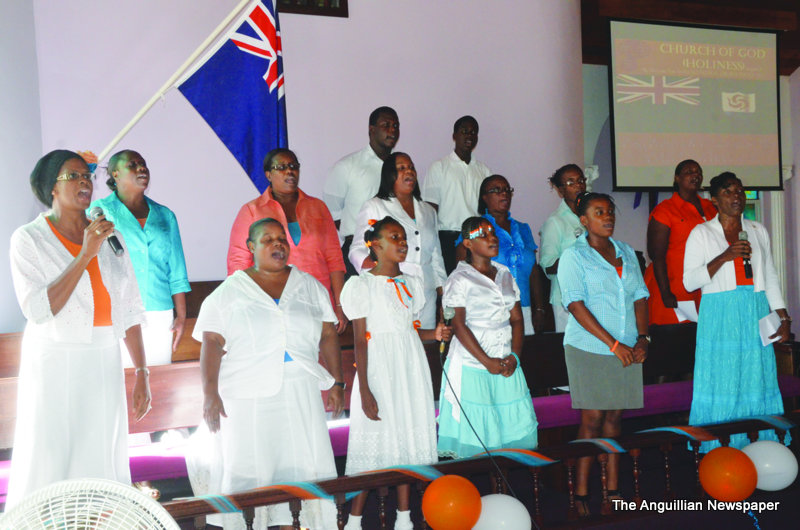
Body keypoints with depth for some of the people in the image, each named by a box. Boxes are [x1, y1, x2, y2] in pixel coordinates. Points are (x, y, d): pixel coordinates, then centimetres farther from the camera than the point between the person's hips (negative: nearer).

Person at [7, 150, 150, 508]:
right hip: (55, 364, -4)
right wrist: (85, 255, -19)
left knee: (103, 459, 6)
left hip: (104, 364, 4)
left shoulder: (109, 236, 9)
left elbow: (130, 311, 10)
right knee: (49, 462, -2)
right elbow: (38, 310, -16)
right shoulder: (29, 239, -4)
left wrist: (142, 374, 7)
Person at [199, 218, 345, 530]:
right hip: (249, 396, -2)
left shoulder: (309, 287, 14)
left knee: (308, 463, -1)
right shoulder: (228, 292, 5)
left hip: (301, 392, 3)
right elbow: (212, 343, -2)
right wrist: (210, 394, -12)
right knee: (251, 468, -3)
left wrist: (337, 384, 7)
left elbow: (328, 336, 13)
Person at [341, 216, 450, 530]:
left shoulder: (410, 283, 11)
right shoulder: (362, 285, -7)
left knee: (409, 437, 8)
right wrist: (365, 392, -14)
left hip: (410, 368, 6)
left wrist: (433, 334, -4)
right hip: (379, 369, -6)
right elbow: (360, 341, -10)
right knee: (374, 442, -5)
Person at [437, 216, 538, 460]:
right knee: (475, 436, -4)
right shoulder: (460, 279, -5)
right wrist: (487, 362, -14)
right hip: (472, 368, -5)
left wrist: (514, 356, -4)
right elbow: (458, 324, -11)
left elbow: (517, 319, 11)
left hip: (506, 365, 6)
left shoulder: (505, 274, 13)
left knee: (517, 427, 2)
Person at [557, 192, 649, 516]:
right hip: (589, 348, -5)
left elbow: (640, 297, 12)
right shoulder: (574, 256, -3)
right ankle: (581, 492, 2)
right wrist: (613, 344, -16)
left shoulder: (626, 253, 14)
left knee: (614, 417, 7)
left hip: (626, 350, 5)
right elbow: (576, 304, -11)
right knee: (592, 418, -5)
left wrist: (642, 338, -3)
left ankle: (613, 490, 12)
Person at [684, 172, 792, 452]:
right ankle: (719, 452, 1)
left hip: (755, 317, 3)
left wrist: (783, 317, 11)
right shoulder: (702, 233, 2)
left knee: (758, 383, 2)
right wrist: (724, 257, -16)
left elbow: (771, 277, 18)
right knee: (722, 385, -4)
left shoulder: (758, 231, 14)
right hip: (719, 317, -3)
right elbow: (689, 281, -5)